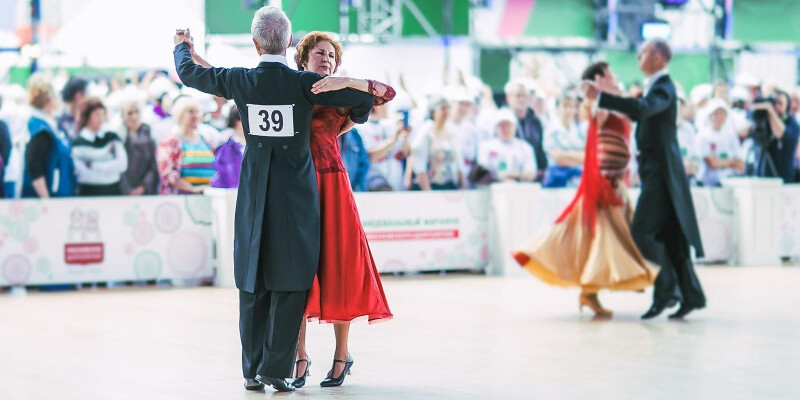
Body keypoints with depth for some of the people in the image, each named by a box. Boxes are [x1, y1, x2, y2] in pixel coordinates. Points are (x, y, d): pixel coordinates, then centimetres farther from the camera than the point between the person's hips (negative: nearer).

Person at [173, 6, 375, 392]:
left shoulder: (240, 81, -4)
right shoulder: (305, 83, -10)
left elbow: (189, 73, 13)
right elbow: (365, 97, -6)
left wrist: (182, 45, 34)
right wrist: (356, 117, 18)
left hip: (254, 194, 3)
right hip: (296, 195, -3)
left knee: (253, 283, 10)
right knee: (290, 281, 2)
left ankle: (253, 371, 15)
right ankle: (276, 369, -1)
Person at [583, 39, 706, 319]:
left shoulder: (664, 88, -15)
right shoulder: (655, 86, 16)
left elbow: (641, 108, -34)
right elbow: (640, 114, 27)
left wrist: (600, 97, -36)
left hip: (661, 170, -10)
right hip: (655, 169, 10)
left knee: (642, 231, -12)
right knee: (669, 236, 9)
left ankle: (666, 290, -6)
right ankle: (691, 295, 11)